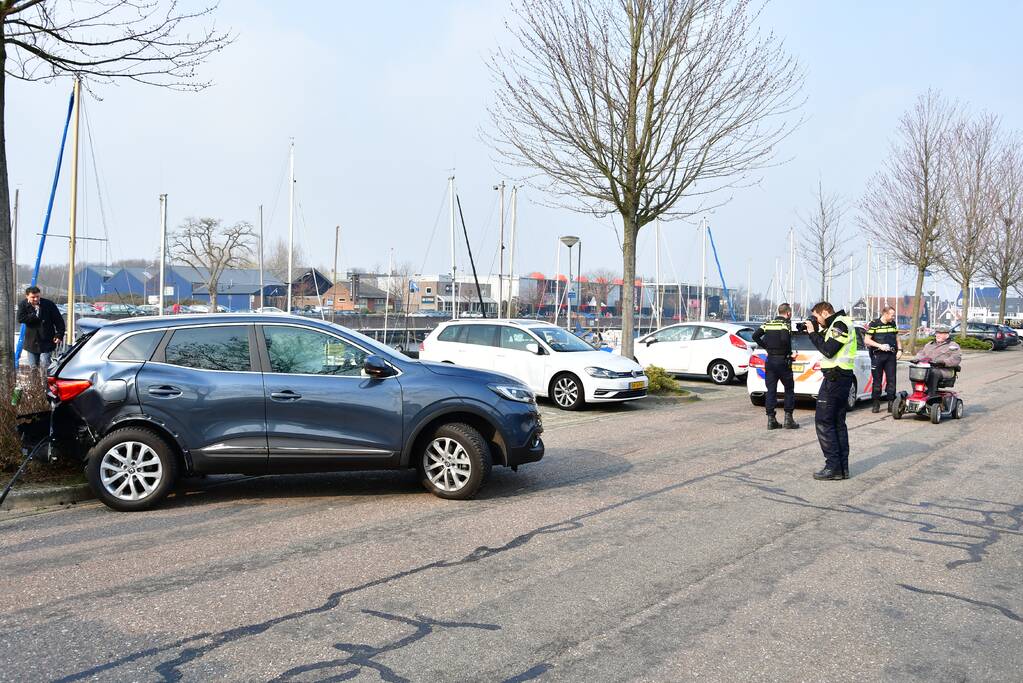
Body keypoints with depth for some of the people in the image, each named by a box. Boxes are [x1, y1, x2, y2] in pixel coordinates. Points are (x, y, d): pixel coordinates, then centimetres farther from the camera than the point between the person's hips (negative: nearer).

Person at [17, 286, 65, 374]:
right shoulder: (23, 305, -1)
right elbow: (20, 319, -18)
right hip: (31, 342, 3)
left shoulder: (49, 304, -7)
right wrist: (35, 315, -20)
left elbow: (59, 320, -4)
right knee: (33, 367, 11)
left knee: (44, 364, -13)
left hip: (46, 341, -3)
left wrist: (59, 335, -12)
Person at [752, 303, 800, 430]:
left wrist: (765, 346, 7)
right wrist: (789, 352, -11)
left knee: (771, 390, 6)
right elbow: (784, 338, -25)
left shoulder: (768, 323, 9)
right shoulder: (786, 324, -8)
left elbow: (755, 336, 3)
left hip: (770, 360, 5)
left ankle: (771, 419, 5)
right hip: (782, 360, -5)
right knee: (789, 389, 8)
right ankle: (788, 418, 6)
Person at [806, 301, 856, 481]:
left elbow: (828, 350, -19)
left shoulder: (840, 324, -12)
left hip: (835, 378, -11)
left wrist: (813, 333, -10)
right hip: (842, 378, 11)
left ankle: (833, 466, -9)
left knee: (823, 421, -8)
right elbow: (827, 346, 17)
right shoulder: (838, 324, 19)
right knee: (838, 423, 12)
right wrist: (816, 331, 6)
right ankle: (842, 468, 14)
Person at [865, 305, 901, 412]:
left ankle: (891, 403, 6)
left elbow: (897, 338, 22)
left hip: (891, 355, 4)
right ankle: (876, 404, 7)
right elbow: (866, 340, -5)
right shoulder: (874, 324, -3)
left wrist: (899, 349, 7)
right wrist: (880, 345, -14)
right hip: (877, 355, -4)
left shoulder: (893, 324, 12)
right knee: (877, 380, 1)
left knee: (891, 379, 1)